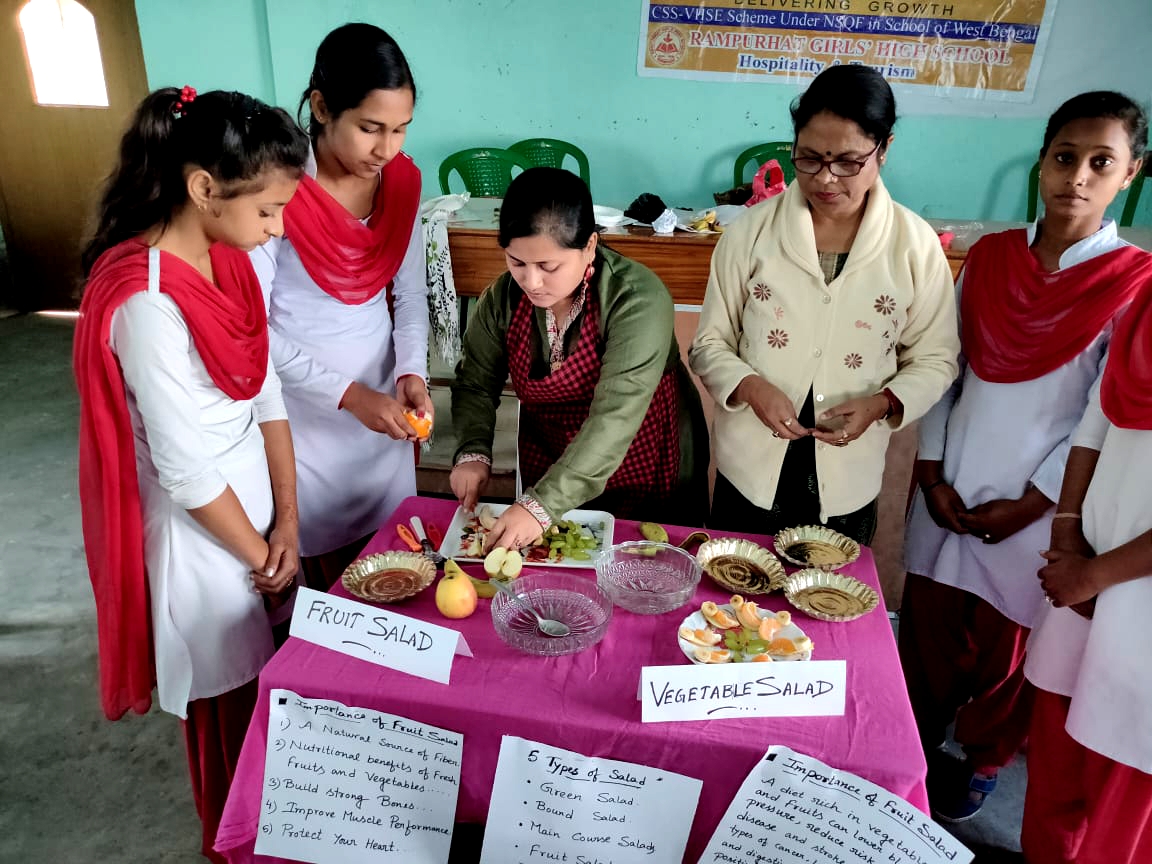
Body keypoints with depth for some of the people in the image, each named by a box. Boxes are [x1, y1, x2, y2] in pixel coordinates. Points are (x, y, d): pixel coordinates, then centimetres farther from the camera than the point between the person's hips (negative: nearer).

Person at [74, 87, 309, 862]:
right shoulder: (147, 304, -27)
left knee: (267, 673, 22)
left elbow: (266, 396, 2)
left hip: (251, 495, 7)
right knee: (231, 702, 14)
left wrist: (287, 520, -4)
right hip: (199, 528, -7)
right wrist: (261, 558, -9)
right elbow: (187, 474, -22)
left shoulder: (231, 260, -2)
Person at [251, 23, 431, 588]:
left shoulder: (403, 181, -5)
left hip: (381, 400, 5)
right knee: (326, 561, 11)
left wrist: (411, 371, -12)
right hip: (305, 408, -4)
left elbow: (410, 291, 4)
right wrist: (349, 395, -23)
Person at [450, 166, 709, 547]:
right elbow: (474, 386, -1)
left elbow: (615, 418, -35)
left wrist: (542, 504, -42)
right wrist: (473, 453, -20)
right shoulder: (502, 300, -11)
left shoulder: (638, 299, -28)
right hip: (547, 471, 4)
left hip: (648, 477, -3)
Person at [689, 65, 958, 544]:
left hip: (847, 482, 0)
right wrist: (749, 386, -21)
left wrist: (882, 403, -17)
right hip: (750, 470, 0)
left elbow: (935, 358, 2)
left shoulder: (916, 244, -6)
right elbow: (710, 344, -2)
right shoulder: (751, 231, -7)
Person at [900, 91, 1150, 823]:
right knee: (927, 630, 15)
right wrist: (932, 473, -4)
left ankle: (983, 762, 40)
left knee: (1004, 649, 14)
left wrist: (1029, 506, -11)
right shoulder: (989, 258, 1)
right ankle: (912, 747, 39)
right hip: (949, 494, 3)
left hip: (1035, 508, -3)